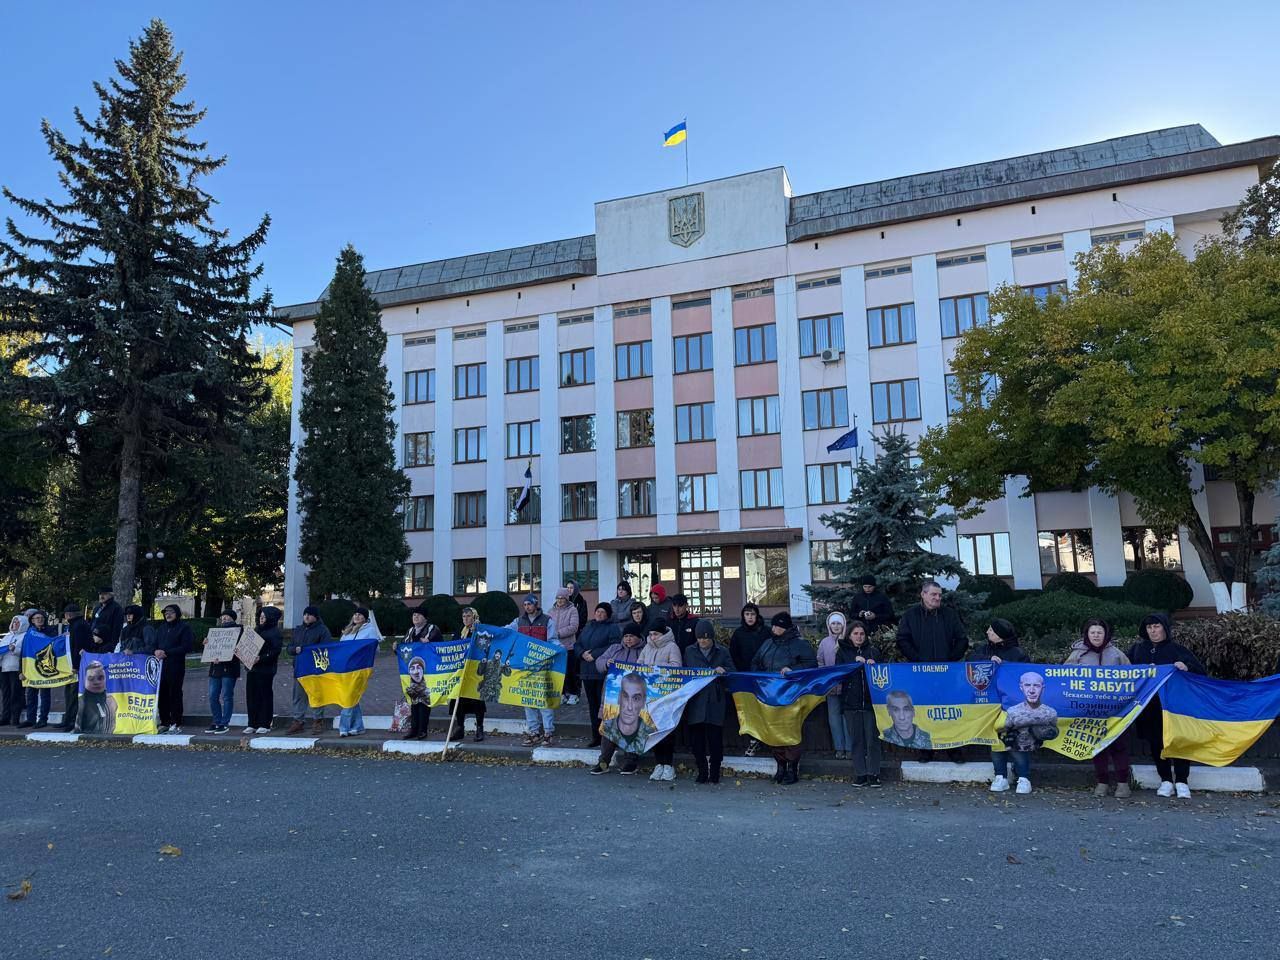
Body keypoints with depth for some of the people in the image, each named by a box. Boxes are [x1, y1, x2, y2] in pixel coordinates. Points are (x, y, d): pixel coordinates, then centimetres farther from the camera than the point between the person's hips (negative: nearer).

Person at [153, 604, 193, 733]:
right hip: (161, 665, 6)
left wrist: (166, 652, -15)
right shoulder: (161, 628, 19)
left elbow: (187, 646, -10)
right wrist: (156, 651, -6)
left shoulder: (183, 627, -1)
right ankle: (164, 723, 14)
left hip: (176, 666, -6)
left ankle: (176, 724, 1)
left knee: (175, 694, -4)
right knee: (162, 694, 5)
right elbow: (154, 644, 17)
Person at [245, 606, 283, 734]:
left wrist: (261, 658, -24)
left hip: (266, 669, -7)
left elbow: (275, 651, -14)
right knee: (251, 695, 6)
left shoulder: (275, 633, -4)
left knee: (265, 695, -1)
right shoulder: (257, 630, 19)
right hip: (252, 667, 7)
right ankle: (252, 724, 13)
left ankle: (264, 724, 5)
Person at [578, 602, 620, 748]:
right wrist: (582, 653, -4)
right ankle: (596, 736, 17)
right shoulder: (588, 627, 19)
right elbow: (578, 644, 19)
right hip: (587, 672, 7)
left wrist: (594, 655, -16)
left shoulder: (613, 628, -3)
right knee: (592, 704, 10)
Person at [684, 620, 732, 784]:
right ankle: (702, 773, 10)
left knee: (715, 739, -2)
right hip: (695, 701, 2)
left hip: (715, 702, -1)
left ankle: (714, 774, 8)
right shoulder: (689, 652, 13)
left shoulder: (722, 652, 9)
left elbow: (733, 672, 7)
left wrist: (723, 671, -13)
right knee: (696, 739, 1)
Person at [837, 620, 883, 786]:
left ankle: (873, 774, 5)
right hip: (851, 702, 0)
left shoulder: (873, 650, 10)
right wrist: (855, 662, -13)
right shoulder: (842, 652, 9)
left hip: (870, 700, 0)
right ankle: (860, 774, 8)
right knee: (856, 739, 3)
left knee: (872, 738, -2)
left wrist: (873, 664, -13)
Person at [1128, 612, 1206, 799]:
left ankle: (1181, 782, 6)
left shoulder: (1176, 649, 2)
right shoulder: (1137, 649, 11)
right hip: (1149, 707, 3)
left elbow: (1201, 670, -2)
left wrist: (1186, 667, -21)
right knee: (1156, 742, 5)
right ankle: (1166, 781, 14)